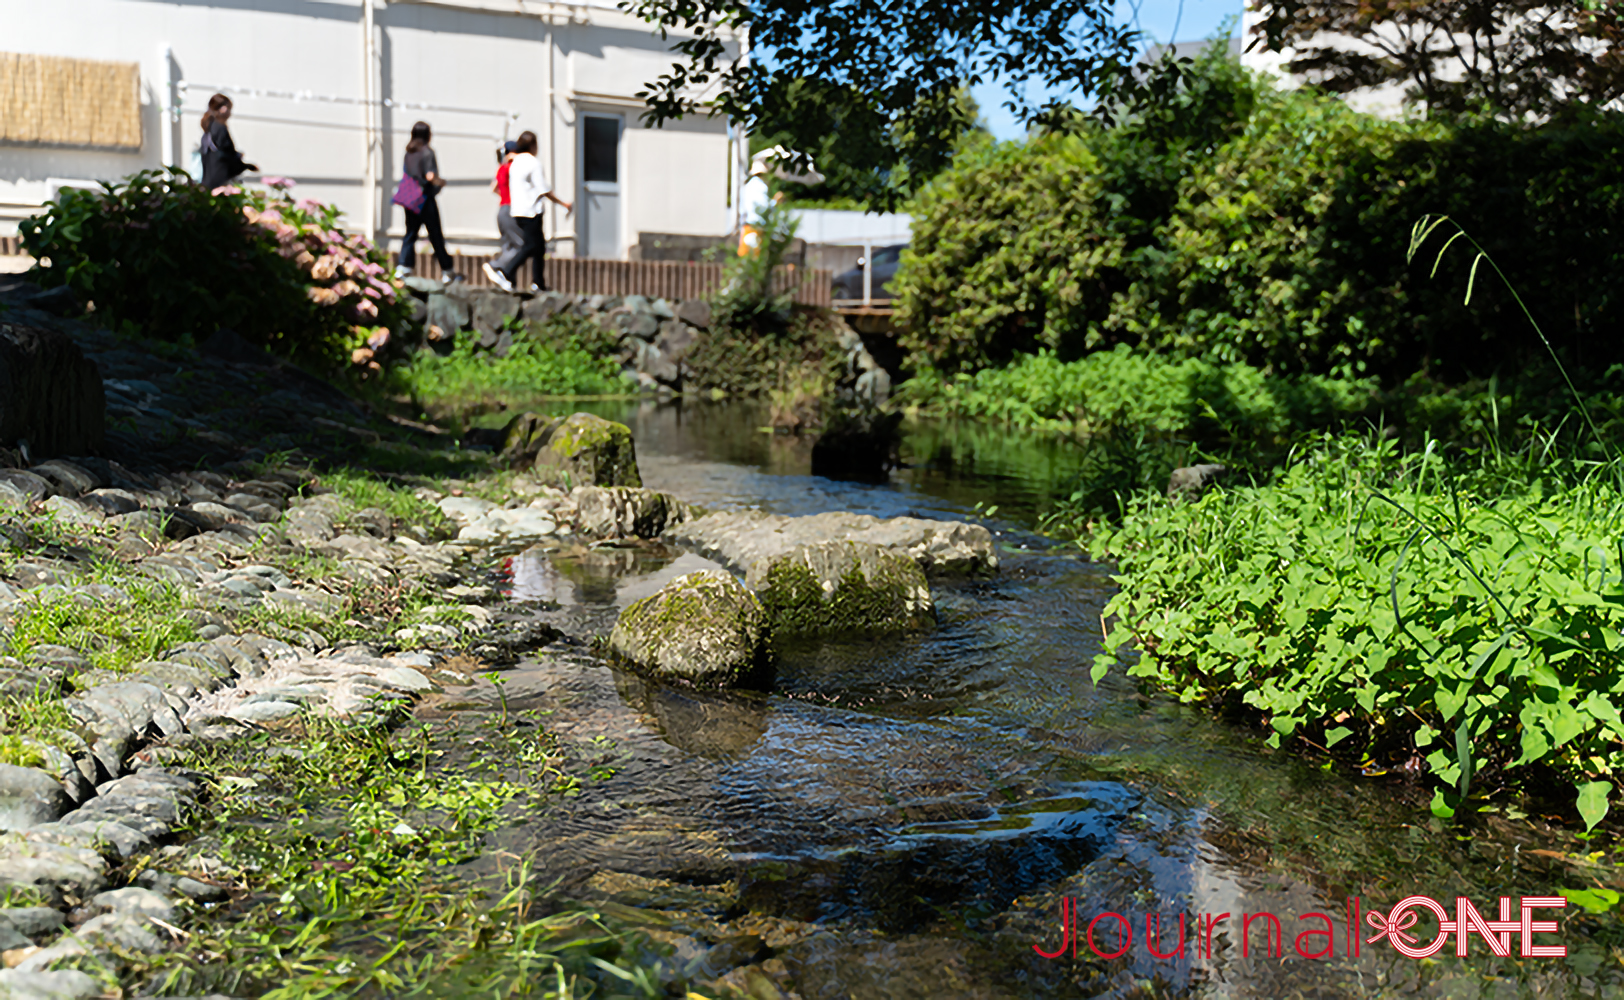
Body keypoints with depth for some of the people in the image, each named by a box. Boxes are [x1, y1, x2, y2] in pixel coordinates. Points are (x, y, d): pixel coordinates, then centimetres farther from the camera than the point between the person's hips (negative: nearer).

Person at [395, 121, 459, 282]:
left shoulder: (409, 151, 8)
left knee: (410, 233, 12)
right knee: (436, 236, 1)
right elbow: (430, 176, -19)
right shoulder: (427, 152, -12)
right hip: (425, 199, -6)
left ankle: (403, 267, 4)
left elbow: (404, 172, 13)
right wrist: (441, 181, -1)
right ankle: (447, 271, 8)